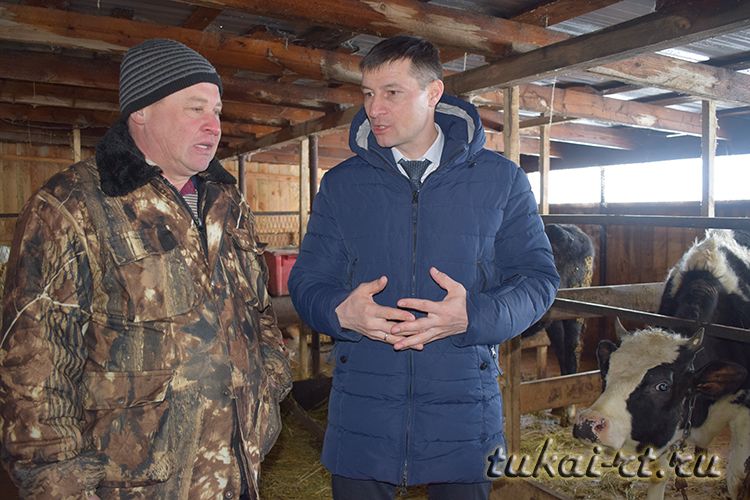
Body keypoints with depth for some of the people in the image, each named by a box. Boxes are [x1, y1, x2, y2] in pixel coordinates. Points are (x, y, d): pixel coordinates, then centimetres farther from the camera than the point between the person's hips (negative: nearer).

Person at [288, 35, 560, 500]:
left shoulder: (500, 179, 1)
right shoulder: (341, 184, 4)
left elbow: (538, 276, 0)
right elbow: (307, 281, 5)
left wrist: (475, 317, -19)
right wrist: (341, 311, -18)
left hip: (464, 411, 0)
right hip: (362, 412, 1)